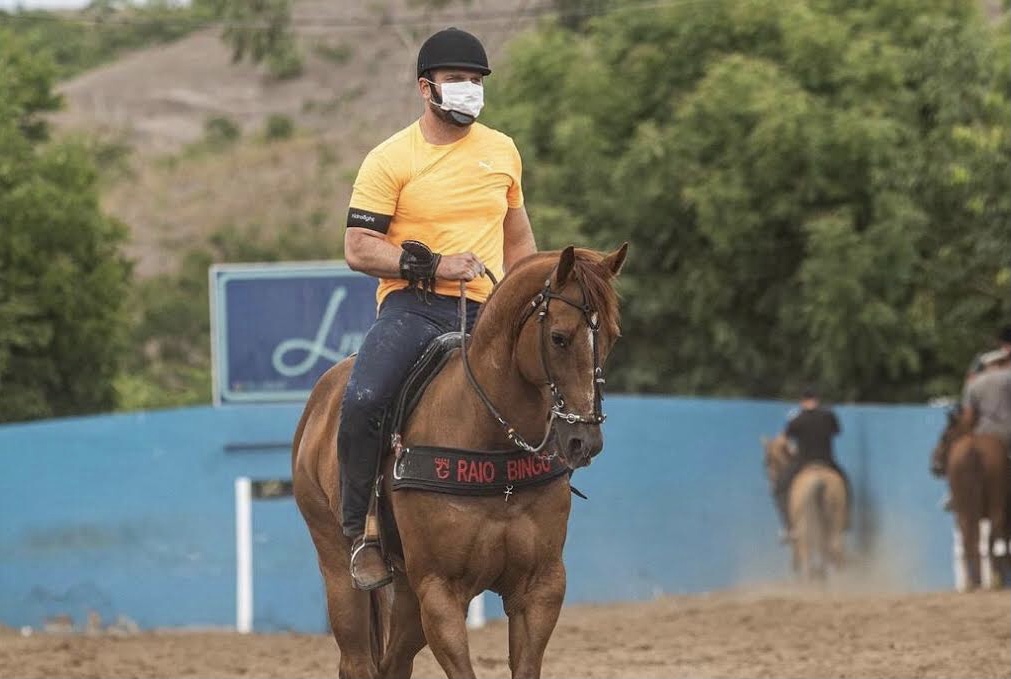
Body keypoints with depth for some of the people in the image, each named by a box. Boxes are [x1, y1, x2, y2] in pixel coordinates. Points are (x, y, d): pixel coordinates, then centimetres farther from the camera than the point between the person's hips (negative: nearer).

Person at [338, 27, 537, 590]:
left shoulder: (503, 151, 15)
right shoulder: (391, 159, 0)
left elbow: (518, 237, 27)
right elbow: (358, 249, -5)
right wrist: (433, 264, -15)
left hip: (483, 312, 4)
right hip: (413, 306, -4)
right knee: (362, 400, -29)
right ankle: (361, 532, -14)